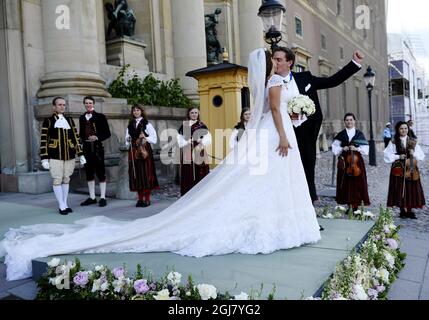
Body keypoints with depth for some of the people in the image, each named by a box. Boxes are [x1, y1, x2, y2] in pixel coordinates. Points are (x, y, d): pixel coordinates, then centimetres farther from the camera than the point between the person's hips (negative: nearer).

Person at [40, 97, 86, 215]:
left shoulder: (69, 120, 12)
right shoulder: (48, 121, 2)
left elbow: (76, 138, 12)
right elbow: (44, 140, -2)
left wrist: (81, 154, 8)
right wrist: (44, 158, -8)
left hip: (69, 156, 3)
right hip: (55, 156, -3)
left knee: (66, 180, 9)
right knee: (57, 180, -2)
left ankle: (65, 204, 17)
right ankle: (61, 206, 4)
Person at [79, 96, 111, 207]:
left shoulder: (100, 116, 0)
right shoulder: (82, 118, 13)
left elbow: (107, 133, -2)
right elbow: (81, 133, 16)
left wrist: (97, 138, -17)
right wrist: (81, 143, 3)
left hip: (97, 147, -4)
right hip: (86, 147, 5)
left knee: (100, 172, -1)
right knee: (89, 173, 9)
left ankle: (102, 198, 6)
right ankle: (92, 197, 19)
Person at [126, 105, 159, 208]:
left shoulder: (147, 124, 3)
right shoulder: (130, 125, 15)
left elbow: (154, 138, 0)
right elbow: (127, 139, 21)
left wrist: (145, 138, -15)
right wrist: (128, 140, 0)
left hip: (145, 151, -4)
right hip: (134, 152, 4)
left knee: (146, 173, -5)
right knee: (136, 174, 2)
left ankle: (147, 199, 0)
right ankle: (140, 198, 9)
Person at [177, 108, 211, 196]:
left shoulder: (202, 126, 8)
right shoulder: (184, 125, 11)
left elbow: (208, 139, 0)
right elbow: (180, 139, 5)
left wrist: (201, 141, -18)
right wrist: (187, 142, -12)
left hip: (199, 153, -1)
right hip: (187, 154, 1)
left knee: (200, 174, -4)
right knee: (188, 175, -1)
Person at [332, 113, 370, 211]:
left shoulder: (359, 134, 6)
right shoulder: (341, 135, 8)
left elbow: (366, 149, 2)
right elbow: (335, 148, 5)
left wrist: (357, 149, -14)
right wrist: (342, 149, -12)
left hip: (357, 161, 0)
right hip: (344, 161, 1)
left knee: (357, 184, -2)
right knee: (346, 184, 0)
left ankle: (355, 207, 6)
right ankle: (349, 206, 9)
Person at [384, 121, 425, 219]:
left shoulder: (413, 142, 6)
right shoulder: (393, 142, -1)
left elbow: (421, 155, 6)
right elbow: (387, 156, -4)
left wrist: (414, 154, -13)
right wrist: (398, 157, -15)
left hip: (411, 169, 2)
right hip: (398, 169, -2)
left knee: (411, 189, 3)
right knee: (400, 190, 0)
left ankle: (410, 211, 15)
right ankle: (402, 211, 13)